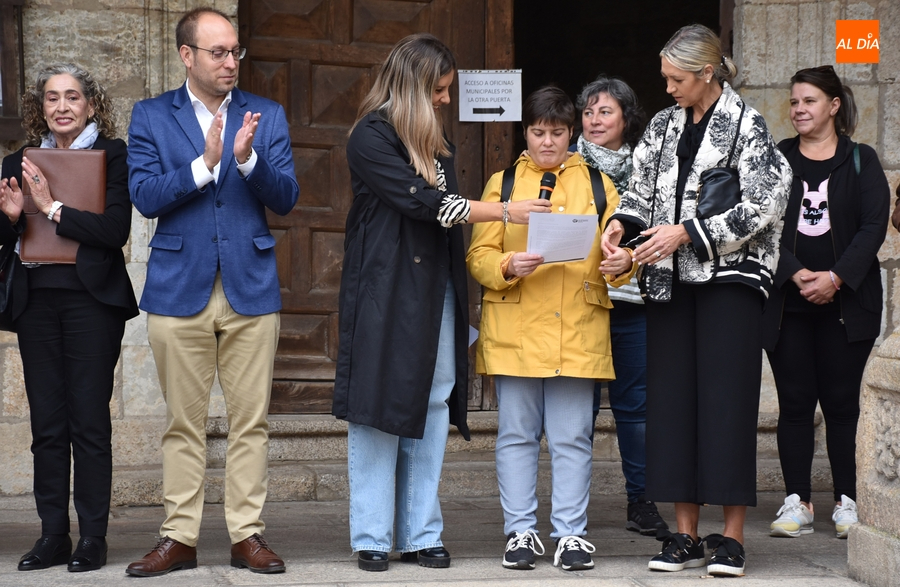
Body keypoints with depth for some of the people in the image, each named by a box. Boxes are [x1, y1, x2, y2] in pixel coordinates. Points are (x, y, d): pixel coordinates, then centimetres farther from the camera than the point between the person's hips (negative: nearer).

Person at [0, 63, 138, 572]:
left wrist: (52, 207, -15)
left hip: (91, 298, -4)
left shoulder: (113, 157, -1)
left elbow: (116, 229, -13)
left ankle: (93, 538, 1)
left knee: (90, 422, -4)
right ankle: (53, 536, 10)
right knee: (47, 424, 5)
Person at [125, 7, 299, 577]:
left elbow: (286, 198, 1)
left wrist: (248, 160, -17)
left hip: (252, 289, 1)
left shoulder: (267, 115, 8)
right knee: (184, 422, 3)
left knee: (250, 421, 2)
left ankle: (248, 534, 9)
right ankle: (180, 537, 10)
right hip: (180, 289, -1)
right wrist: (204, 163, -18)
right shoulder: (151, 116, 5)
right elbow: (145, 196, -6)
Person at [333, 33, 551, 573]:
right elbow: (420, 203, -15)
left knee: (433, 409, 3)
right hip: (385, 294, -7)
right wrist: (504, 212, -13)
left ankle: (423, 535, 7)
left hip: (437, 294, 7)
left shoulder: (435, 140, 18)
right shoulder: (372, 137, -7)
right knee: (381, 408, -5)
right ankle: (373, 539, 1)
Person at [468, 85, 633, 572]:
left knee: (573, 439, 2)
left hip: (578, 332, 0)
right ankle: (520, 532, 10)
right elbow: (479, 256, 3)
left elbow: (619, 246, 7)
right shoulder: (502, 184, 10)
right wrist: (509, 266, -17)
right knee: (516, 435, 3)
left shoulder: (598, 185, 13)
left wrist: (623, 261, -16)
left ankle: (571, 533, 7)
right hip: (515, 329, 0)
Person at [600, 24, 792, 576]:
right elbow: (642, 188, 15)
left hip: (730, 277, -6)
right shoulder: (664, 126, 12)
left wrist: (685, 233, -14)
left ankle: (732, 536, -3)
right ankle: (686, 534, 8)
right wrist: (624, 222, -7)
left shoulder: (746, 125, -5)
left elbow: (759, 205, -11)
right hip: (671, 281, 6)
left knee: (727, 400, -7)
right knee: (673, 400, 3)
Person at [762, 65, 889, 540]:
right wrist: (796, 274, -14)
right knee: (795, 401, 0)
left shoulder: (861, 161, 6)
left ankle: (847, 502, 5)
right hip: (787, 302, 1)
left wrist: (835, 277, -14)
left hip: (846, 301, -1)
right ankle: (797, 502, 4)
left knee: (841, 401, 0)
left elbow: (874, 226, -3)